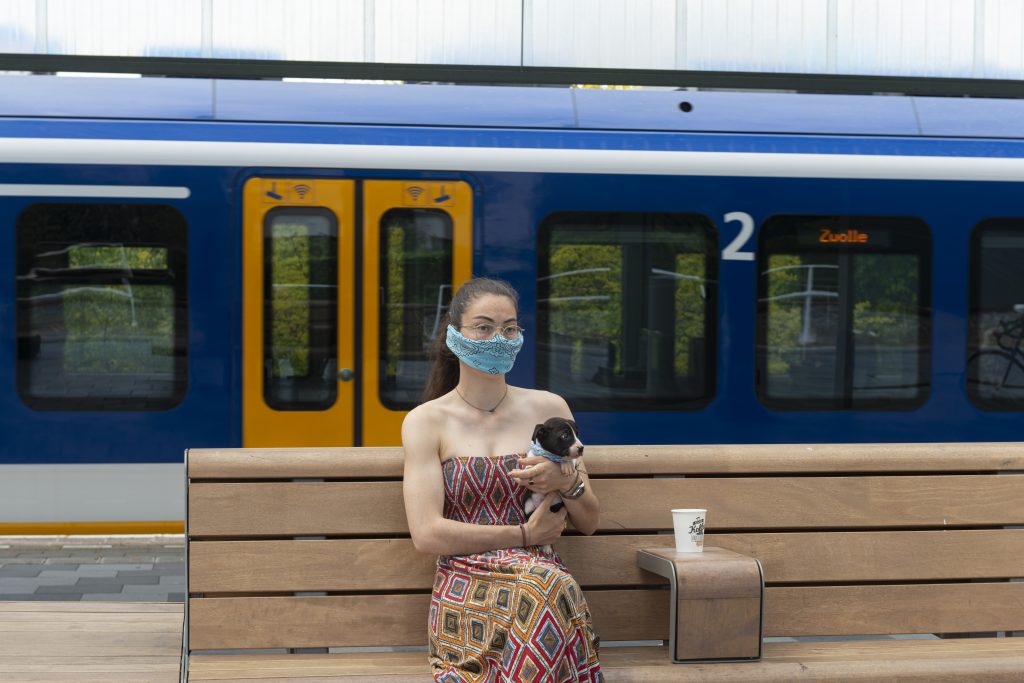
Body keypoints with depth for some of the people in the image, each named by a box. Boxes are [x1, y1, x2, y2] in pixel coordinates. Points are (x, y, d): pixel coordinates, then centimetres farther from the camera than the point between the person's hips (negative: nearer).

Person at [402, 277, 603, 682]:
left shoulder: (549, 409, 13)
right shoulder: (426, 421, 5)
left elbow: (588, 522, 16)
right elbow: (427, 535, -6)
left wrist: (568, 482, -7)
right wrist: (525, 534, -7)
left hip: (542, 571, 2)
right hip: (462, 587, -2)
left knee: (549, 586, -36)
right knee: (545, 589, -36)